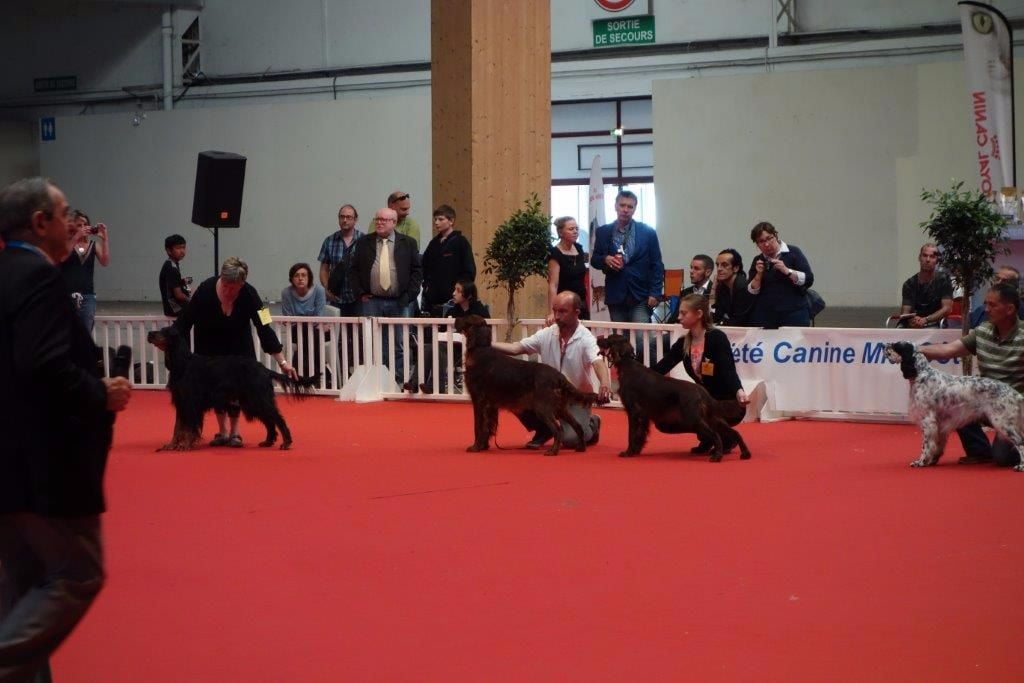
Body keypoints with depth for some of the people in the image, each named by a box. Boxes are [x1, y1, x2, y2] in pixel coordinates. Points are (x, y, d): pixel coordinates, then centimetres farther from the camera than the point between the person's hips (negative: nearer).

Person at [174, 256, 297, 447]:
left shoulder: (249, 294, -31)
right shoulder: (206, 289, -33)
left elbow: (264, 328, -29)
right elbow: (184, 321, -24)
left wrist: (282, 362, -31)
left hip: (238, 344, 0)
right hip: (210, 344, 0)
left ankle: (234, 431, 2)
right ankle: (223, 431, 8)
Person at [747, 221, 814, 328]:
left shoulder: (793, 252, 2)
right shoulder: (758, 261, 12)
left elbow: (808, 280, -6)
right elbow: (751, 292, 8)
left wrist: (787, 271, -16)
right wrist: (758, 274, -7)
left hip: (794, 313, -2)